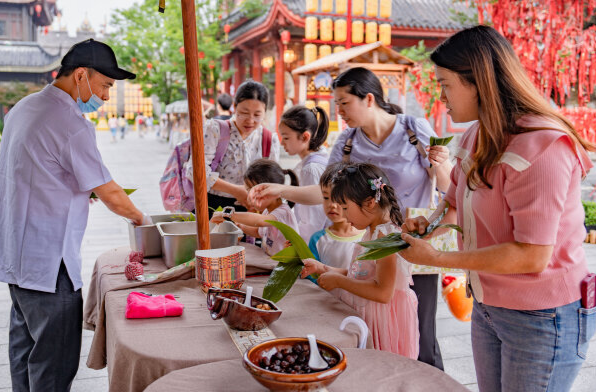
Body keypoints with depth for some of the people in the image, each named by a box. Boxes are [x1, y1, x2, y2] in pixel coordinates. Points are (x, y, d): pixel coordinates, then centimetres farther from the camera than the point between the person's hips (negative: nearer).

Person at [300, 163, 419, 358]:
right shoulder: (372, 232, 11)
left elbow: (383, 292, -27)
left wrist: (338, 280, -17)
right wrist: (322, 268, 14)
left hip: (381, 321, -9)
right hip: (363, 317, 9)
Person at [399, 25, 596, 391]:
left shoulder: (541, 145, -24)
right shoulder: (477, 138, 5)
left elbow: (532, 256, -27)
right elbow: (458, 200, 20)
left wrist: (436, 258, -23)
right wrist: (429, 224, -3)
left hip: (542, 320, -8)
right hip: (487, 307, 8)